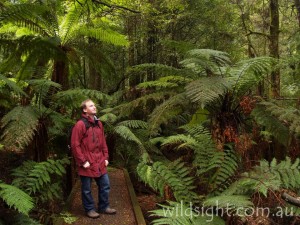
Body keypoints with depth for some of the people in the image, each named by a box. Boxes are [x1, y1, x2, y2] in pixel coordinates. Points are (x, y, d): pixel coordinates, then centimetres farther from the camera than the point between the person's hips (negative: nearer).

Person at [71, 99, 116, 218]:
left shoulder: (98, 123, 10)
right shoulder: (80, 124, -13)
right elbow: (75, 145, -15)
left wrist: (105, 157, 10)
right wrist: (83, 161, -15)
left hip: (99, 162, 7)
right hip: (87, 164, -7)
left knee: (105, 185, 13)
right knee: (87, 188, 8)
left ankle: (104, 207, 30)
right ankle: (89, 209, 25)